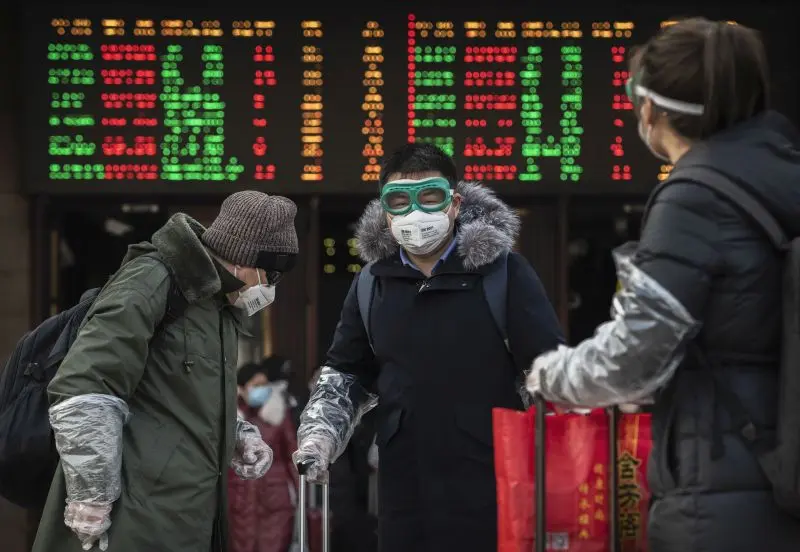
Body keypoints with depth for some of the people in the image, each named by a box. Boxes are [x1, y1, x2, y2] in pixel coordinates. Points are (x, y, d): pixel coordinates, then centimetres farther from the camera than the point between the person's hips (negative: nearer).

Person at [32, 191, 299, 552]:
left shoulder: (220, 303, 16)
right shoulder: (153, 281, -12)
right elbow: (81, 394, -20)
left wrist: (240, 438, 10)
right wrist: (91, 503, -19)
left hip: (191, 522, 9)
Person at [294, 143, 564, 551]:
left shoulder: (503, 272, -4)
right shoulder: (373, 283, 9)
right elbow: (346, 373, 20)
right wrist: (320, 432, 4)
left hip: (491, 487, -4)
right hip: (404, 489, 4)